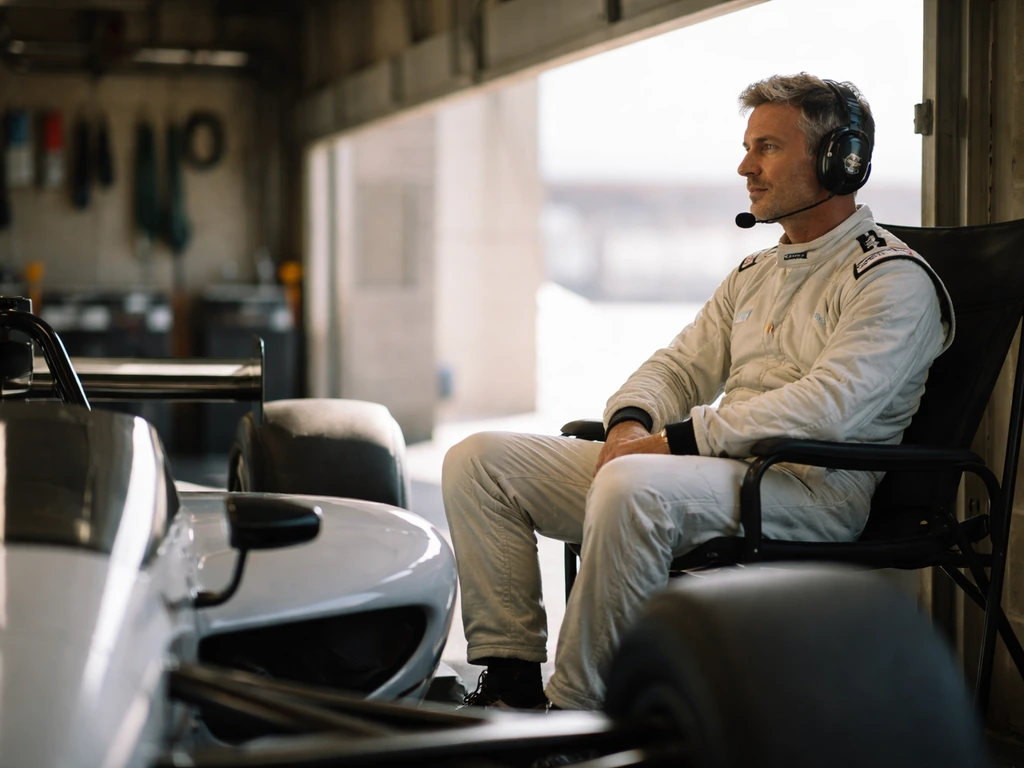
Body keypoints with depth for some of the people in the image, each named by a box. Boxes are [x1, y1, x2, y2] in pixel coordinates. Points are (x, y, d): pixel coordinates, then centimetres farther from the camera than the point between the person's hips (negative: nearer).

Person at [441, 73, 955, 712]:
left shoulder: (895, 279, -5)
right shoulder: (755, 274, 23)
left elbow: (825, 407, -19)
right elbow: (681, 366, 20)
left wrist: (673, 441, -20)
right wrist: (631, 421, -5)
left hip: (810, 487, -8)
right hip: (723, 466, 8)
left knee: (631, 485, -40)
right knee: (480, 460, -2)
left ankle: (575, 709, -28)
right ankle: (512, 679, -5)